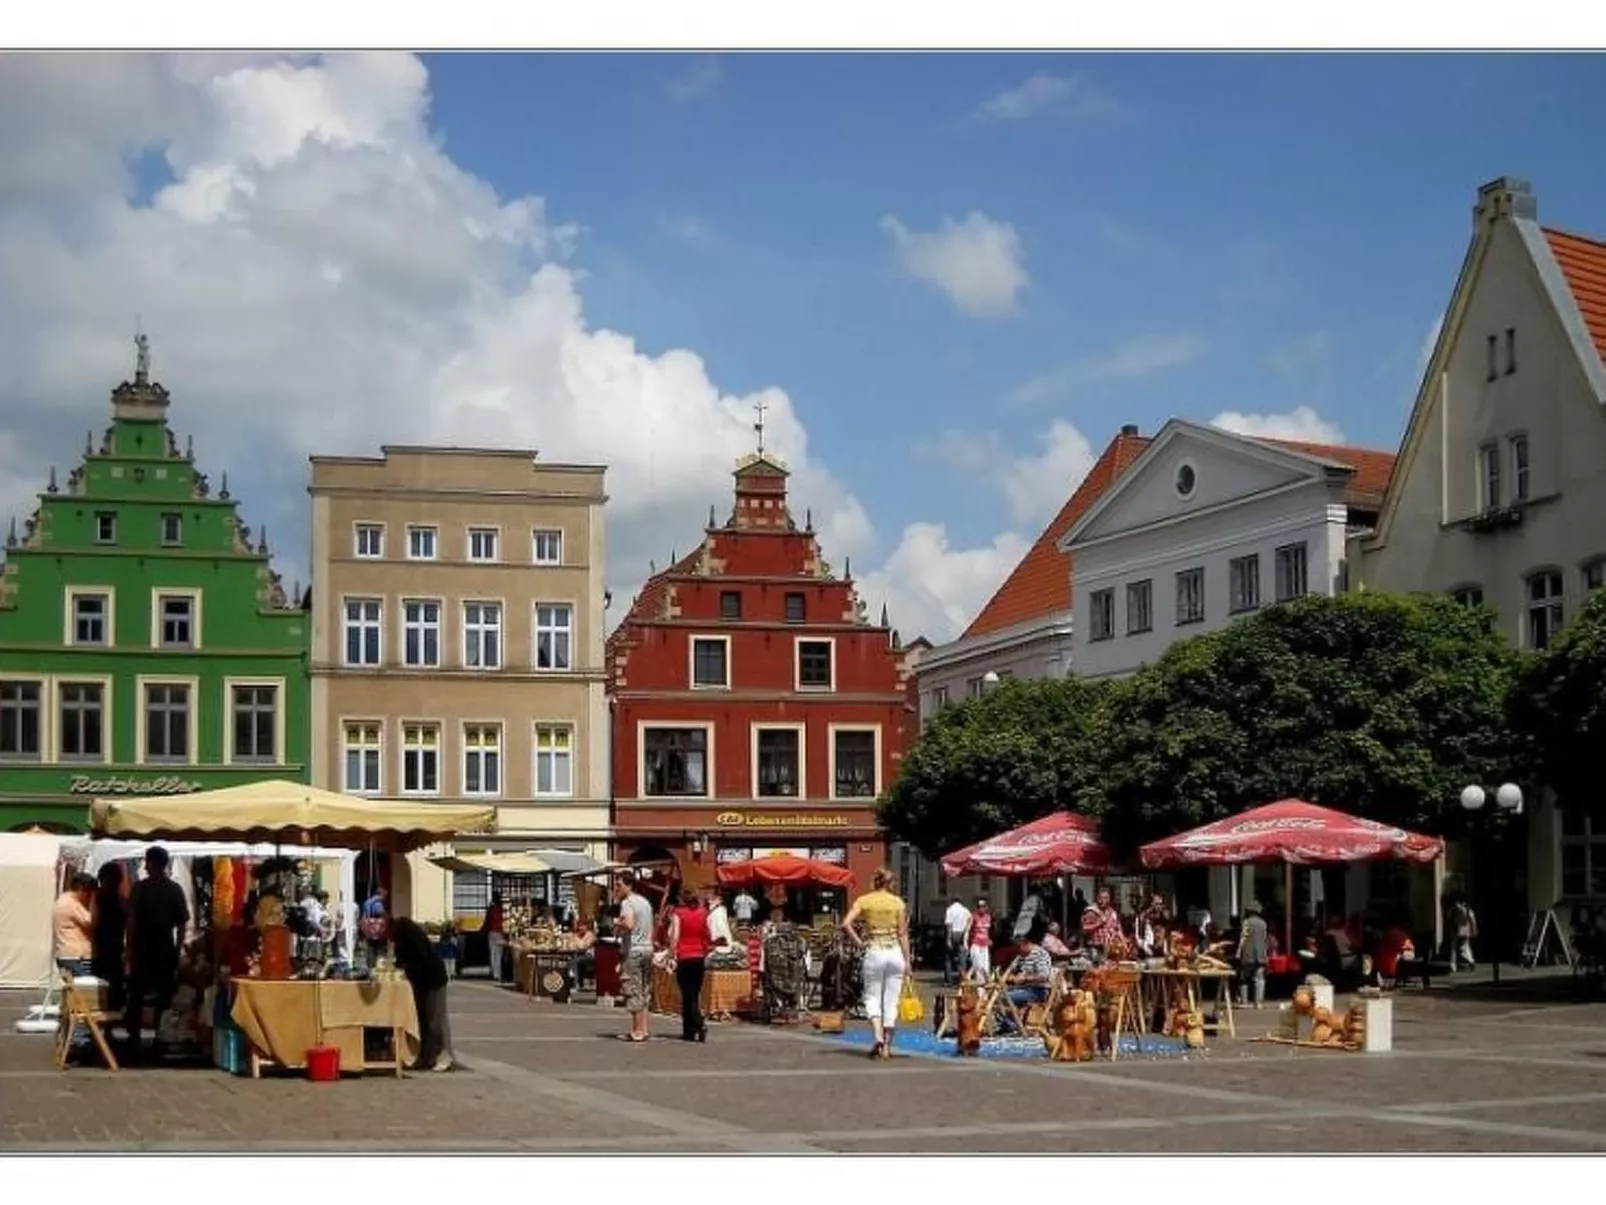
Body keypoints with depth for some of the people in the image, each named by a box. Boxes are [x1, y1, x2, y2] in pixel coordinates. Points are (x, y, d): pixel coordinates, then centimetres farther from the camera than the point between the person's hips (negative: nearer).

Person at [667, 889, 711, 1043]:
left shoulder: (678, 914, -5)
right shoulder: (703, 913, 6)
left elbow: (674, 937, -11)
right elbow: (708, 937, 8)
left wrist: (673, 955, -8)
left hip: (684, 957, -4)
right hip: (699, 957, 4)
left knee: (687, 995, -2)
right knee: (694, 995, 11)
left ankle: (700, 1024, -17)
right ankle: (689, 1031, 11)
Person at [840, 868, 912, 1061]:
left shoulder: (864, 901, 1)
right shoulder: (897, 902, 1)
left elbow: (846, 924, -11)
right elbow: (903, 934, 1)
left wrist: (858, 943, 1)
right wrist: (907, 960, 5)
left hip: (874, 952, -1)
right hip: (895, 952, 1)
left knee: (872, 997, 8)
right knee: (891, 1000, 6)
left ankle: (877, 1036, -16)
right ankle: (887, 1046, 8)